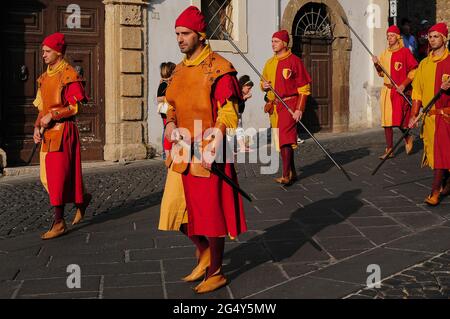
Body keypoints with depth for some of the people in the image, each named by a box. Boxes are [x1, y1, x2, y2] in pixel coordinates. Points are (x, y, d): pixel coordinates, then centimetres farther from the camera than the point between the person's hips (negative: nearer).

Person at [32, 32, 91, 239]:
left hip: (63, 131, -8)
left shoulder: (69, 75, -8)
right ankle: (82, 199, 33)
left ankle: (59, 222, -3)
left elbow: (76, 106, -14)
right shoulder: (44, 78, 16)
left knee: (59, 175, -9)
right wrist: (38, 126, 5)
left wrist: (53, 115, -17)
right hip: (48, 132, 8)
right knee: (48, 176, 12)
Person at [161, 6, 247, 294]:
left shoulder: (219, 69, -12)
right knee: (186, 212, 14)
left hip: (209, 155, -7)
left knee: (211, 214, 3)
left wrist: (213, 146, -24)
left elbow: (229, 115, -16)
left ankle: (216, 273, 21)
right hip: (183, 154, 8)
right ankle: (204, 259, 37)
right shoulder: (180, 70, 11)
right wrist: (170, 125, -2)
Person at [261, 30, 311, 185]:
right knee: (280, 140, 11)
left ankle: (286, 175, -15)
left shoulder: (295, 61, -6)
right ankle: (292, 173, 23)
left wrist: (299, 109, -15)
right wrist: (264, 86, 0)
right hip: (274, 106, 7)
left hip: (289, 105, -7)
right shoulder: (269, 63, 14)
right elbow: (264, 82, 26)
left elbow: (304, 87, -8)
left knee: (285, 137, -17)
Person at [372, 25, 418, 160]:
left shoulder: (405, 52, -3)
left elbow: (413, 71, -5)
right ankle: (389, 150, 7)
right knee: (387, 121, 2)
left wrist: (404, 85, -15)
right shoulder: (384, 54, 13)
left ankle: (408, 137, 22)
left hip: (401, 91, -5)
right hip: (387, 90, 5)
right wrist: (377, 64, 0)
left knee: (400, 121, -9)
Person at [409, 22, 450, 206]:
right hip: (429, 115, 5)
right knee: (434, 151, 9)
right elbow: (417, 90, 13)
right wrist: (414, 115, 7)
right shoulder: (424, 63, 13)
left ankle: (435, 191, -8)